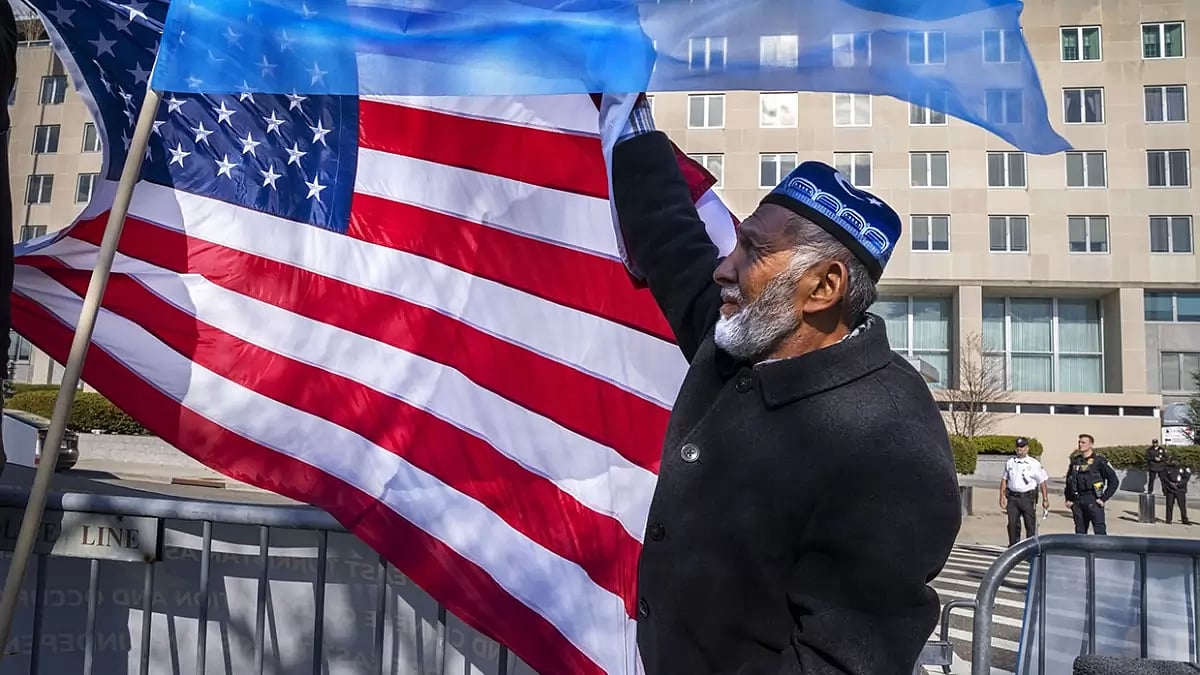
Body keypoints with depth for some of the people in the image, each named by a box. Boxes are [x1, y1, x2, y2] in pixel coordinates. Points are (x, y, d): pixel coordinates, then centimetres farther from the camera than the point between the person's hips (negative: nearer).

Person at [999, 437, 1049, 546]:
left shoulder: (1034, 464, 0)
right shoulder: (1010, 462, 11)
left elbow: (1042, 482, 1)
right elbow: (1004, 480, 14)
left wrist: (1045, 499, -2)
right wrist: (1002, 496, 7)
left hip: (1028, 497, -3)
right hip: (1012, 497, 3)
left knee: (1030, 525, 1)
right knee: (1013, 524, 5)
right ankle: (1013, 548, 14)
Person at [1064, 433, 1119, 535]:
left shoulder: (1099, 461, -2)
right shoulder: (1075, 461, 13)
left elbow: (1114, 481, -1)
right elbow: (1068, 481, 23)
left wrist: (1104, 498, -6)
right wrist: (1068, 499, 14)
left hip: (1093, 500, -5)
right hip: (1077, 501, 5)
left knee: (1100, 531, -9)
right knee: (1080, 533, 9)